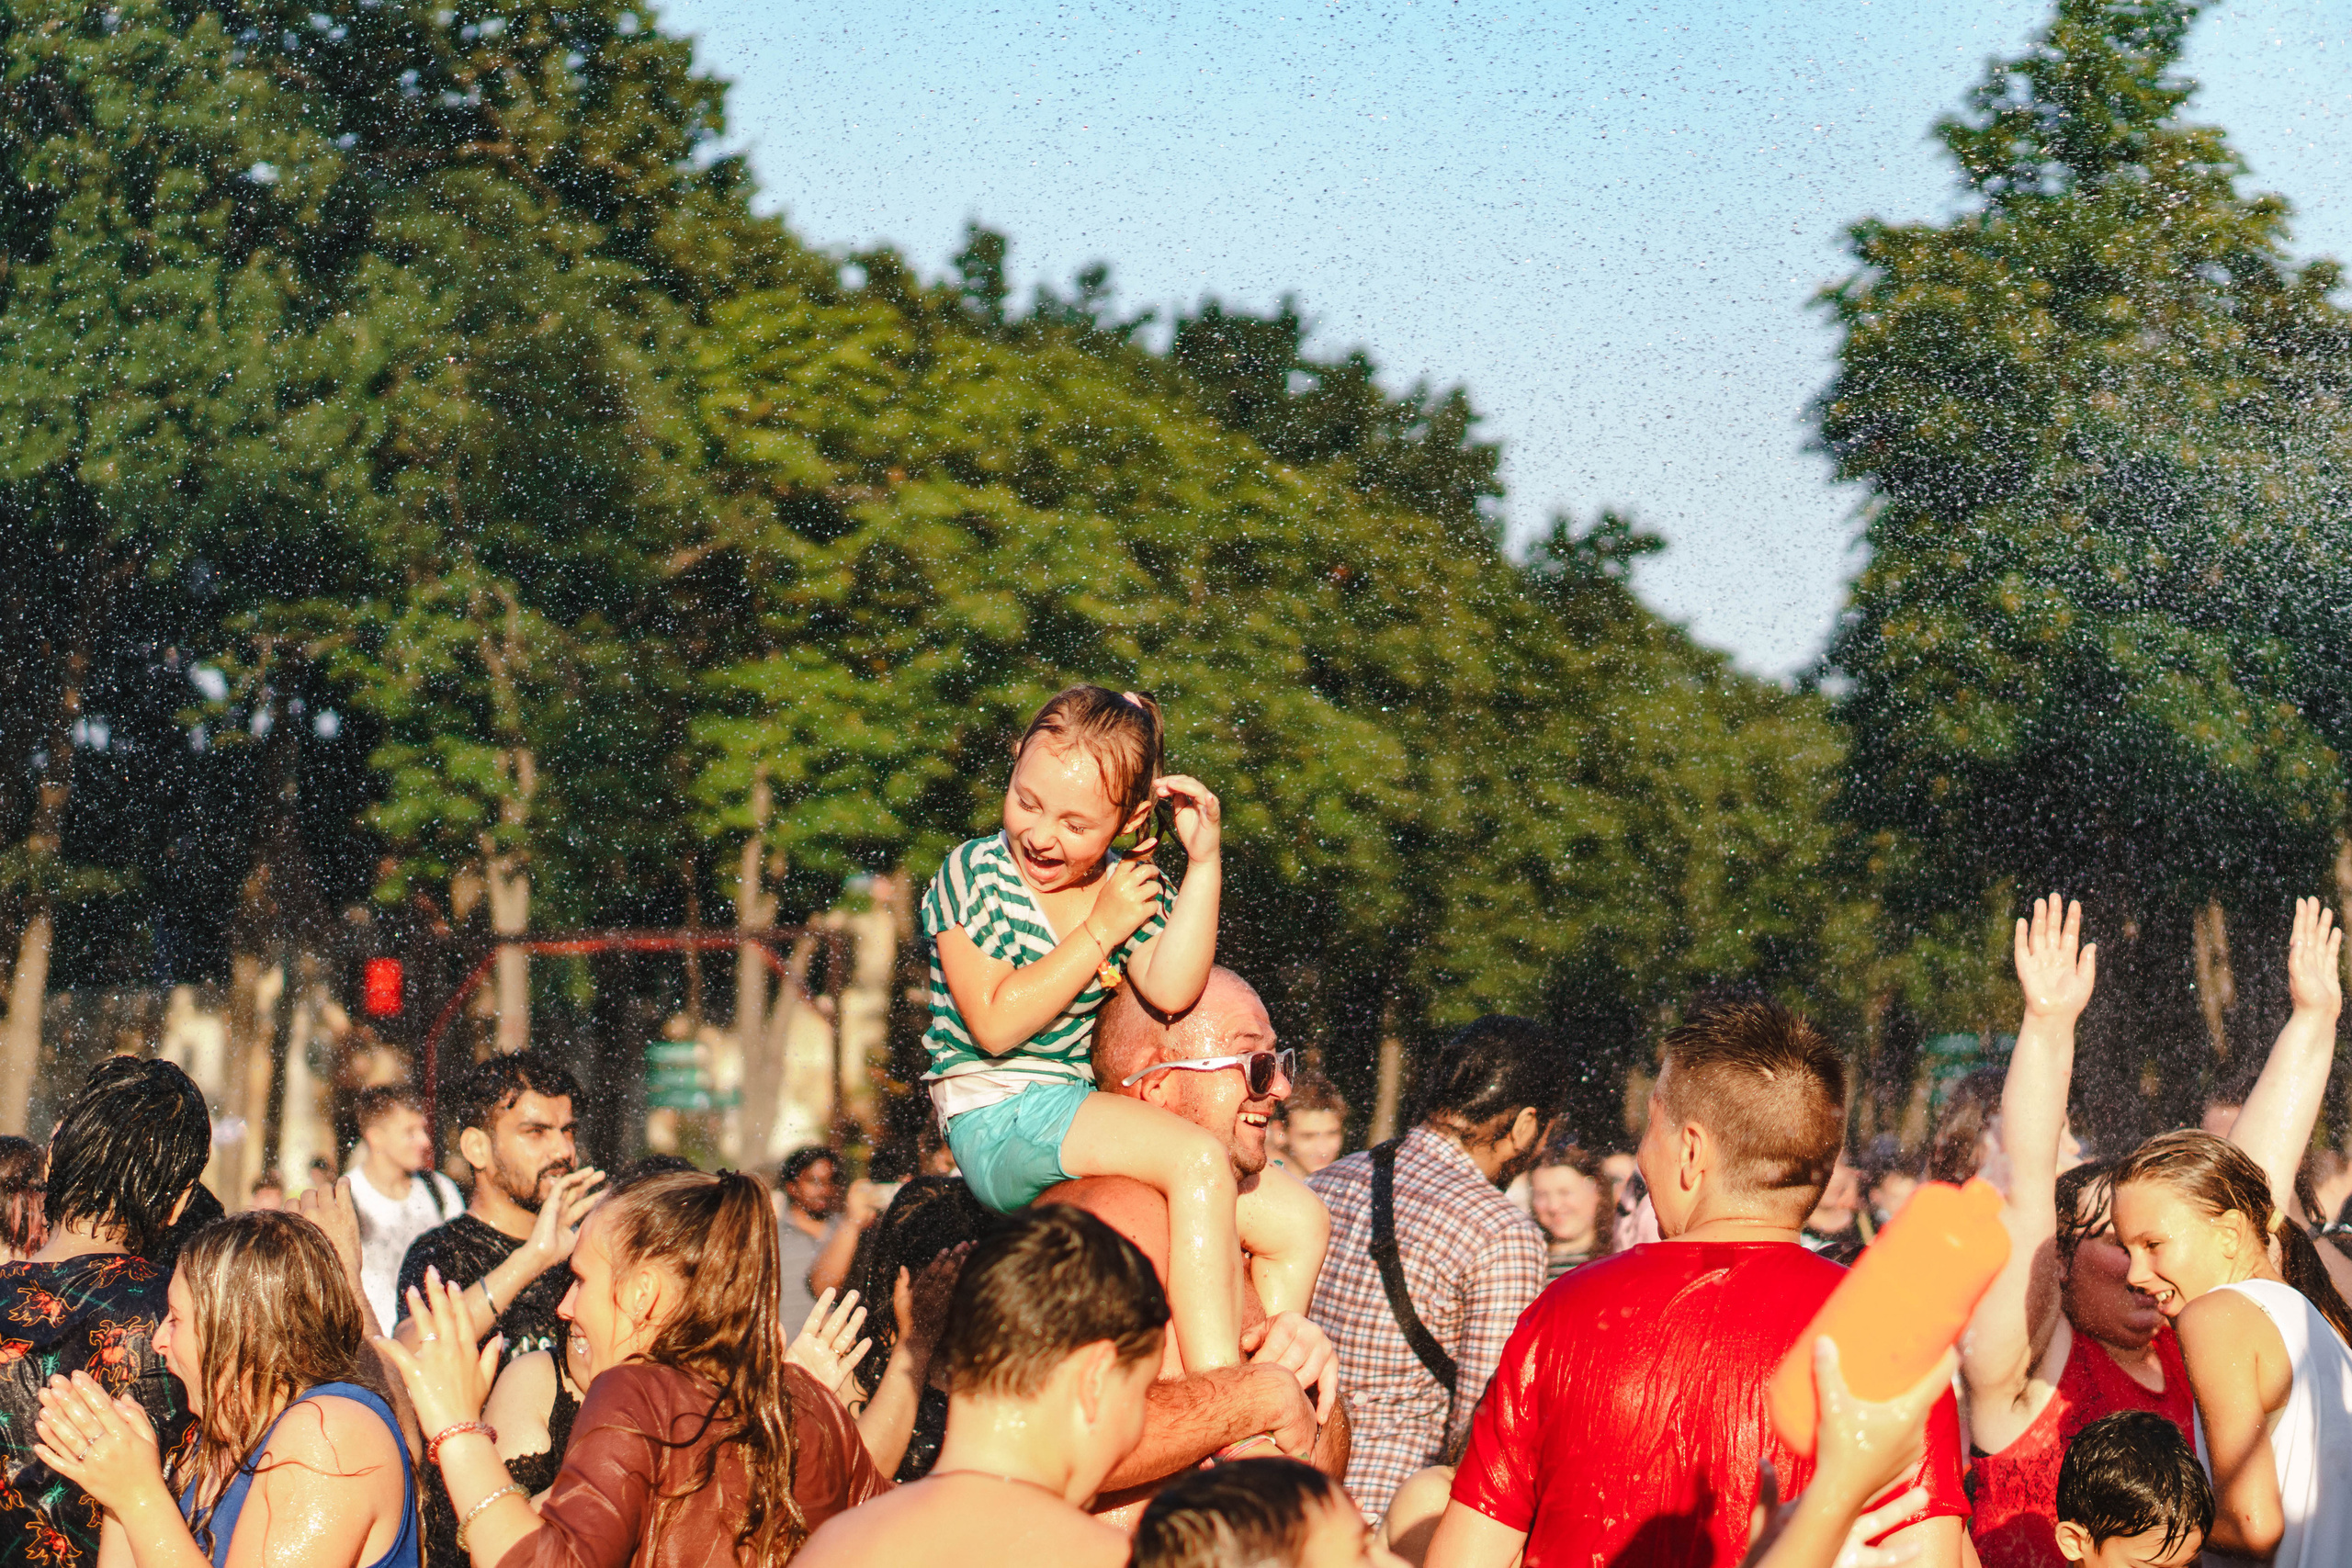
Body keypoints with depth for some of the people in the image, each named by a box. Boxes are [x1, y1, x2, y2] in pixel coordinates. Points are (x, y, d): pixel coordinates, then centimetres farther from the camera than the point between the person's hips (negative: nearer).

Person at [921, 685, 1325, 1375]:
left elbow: (1171, 990, -12)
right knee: (1198, 1160, -30)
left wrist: (1203, 864, -15)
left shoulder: (1126, 885, 8)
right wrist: (1099, 933, -12)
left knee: (1296, 1220, 0)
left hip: (1088, 1123, 7)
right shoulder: (973, 876, -6)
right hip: (999, 1122, -7)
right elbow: (996, 1025, -16)